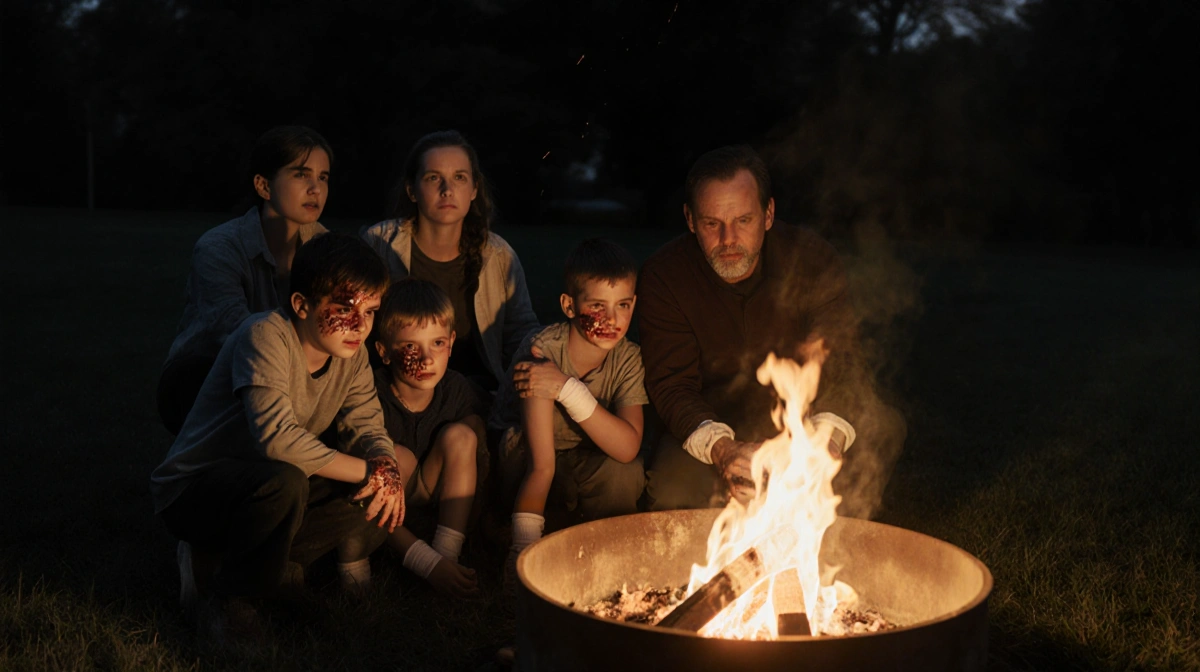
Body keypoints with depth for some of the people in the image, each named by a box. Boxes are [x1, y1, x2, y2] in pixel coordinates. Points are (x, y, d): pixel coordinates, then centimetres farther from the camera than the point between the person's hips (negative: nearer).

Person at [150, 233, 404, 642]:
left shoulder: (352, 354, -3)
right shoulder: (266, 337, -26)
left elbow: (368, 428, -2)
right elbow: (277, 437, -37)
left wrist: (387, 469, -26)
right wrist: (367, 471, -30)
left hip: (259, 491, 8)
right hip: (190, 492, -8)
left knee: (380, 506, -10)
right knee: (284, 482, -37)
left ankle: (218, 560, 1)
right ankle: (227, 597, -10)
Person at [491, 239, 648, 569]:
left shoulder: (628, 359, -17)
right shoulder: (543, 350, -30)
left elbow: (627, 448, -32)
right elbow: (541, 464, -34)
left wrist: (568, 389, -42)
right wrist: (525, 544, -41)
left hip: (583, 462, 2)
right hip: (521, 452, -2)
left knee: (625, 474, -29)